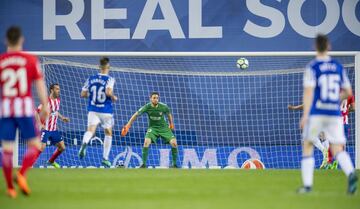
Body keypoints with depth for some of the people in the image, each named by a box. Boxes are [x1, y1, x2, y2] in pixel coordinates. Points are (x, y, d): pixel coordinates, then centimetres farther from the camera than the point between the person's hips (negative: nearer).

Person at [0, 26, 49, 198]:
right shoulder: (31, 60, 0)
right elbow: (40, 85, -2)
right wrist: (45, 106, 2)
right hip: (25, 108, -2)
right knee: (34, 145, 7)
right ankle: (22, 174, -16)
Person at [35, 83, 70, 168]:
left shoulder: (58, 100, 7)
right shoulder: (47, 101, -18)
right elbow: (36, 112, -18)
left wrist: (62, 118, 10)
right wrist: (40, 124, -23)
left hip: (54, 129, 8)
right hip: (45, 129, -8)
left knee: (62, 147, 6)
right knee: (41, 148, -15)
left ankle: (51, 161, 27)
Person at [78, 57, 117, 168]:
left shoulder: (91, 79, 5)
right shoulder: (109, 79, -7)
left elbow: (83, 94, 6)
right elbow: (108, 92, -23)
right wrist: (114, 98, -3)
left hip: (93, 110, 2)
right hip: (106, 110, -2)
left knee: (90, 130, -11)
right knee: (108, 133, 16)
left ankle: (84, 143, -47)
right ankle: (105, 158, 17)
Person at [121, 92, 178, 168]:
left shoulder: (163, 107, -15)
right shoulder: (147, 107, -17)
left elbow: (169, 114, 7)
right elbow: (136, 115, -9)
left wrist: (171, 124, 20)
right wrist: (127, 125, -11)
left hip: (164, 127, 1)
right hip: (152, 128, -1)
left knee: (174, 143, -15)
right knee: (146, 142, -27)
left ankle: (174, 164, 3)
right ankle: (144, 163, -14)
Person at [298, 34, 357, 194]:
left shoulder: (312, 67, -4)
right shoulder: (338, 67, 10)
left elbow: (308, 92, -13)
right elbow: (348, 92, 14)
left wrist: (305, 115, -14)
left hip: (316, 113, -3)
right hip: (334, 113, 3)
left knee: (307, 147, 11)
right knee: (338, 150, 2)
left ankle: (307, 184, 7)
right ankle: (351, 173, -27)